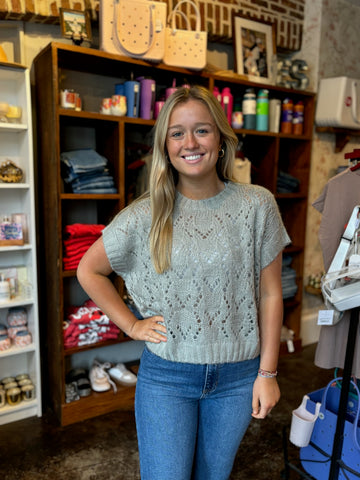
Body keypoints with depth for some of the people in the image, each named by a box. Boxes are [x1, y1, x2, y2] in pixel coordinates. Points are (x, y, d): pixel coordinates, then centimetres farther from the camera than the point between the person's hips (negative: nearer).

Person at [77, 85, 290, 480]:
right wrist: (131, 325, -3)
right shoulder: (145, 215, -9)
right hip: (165, 374, -1)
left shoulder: (257, 205, -8)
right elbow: (88, 270, 3)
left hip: (237, 376, 2)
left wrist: (267, 372, -2)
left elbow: (269, 294, -3)